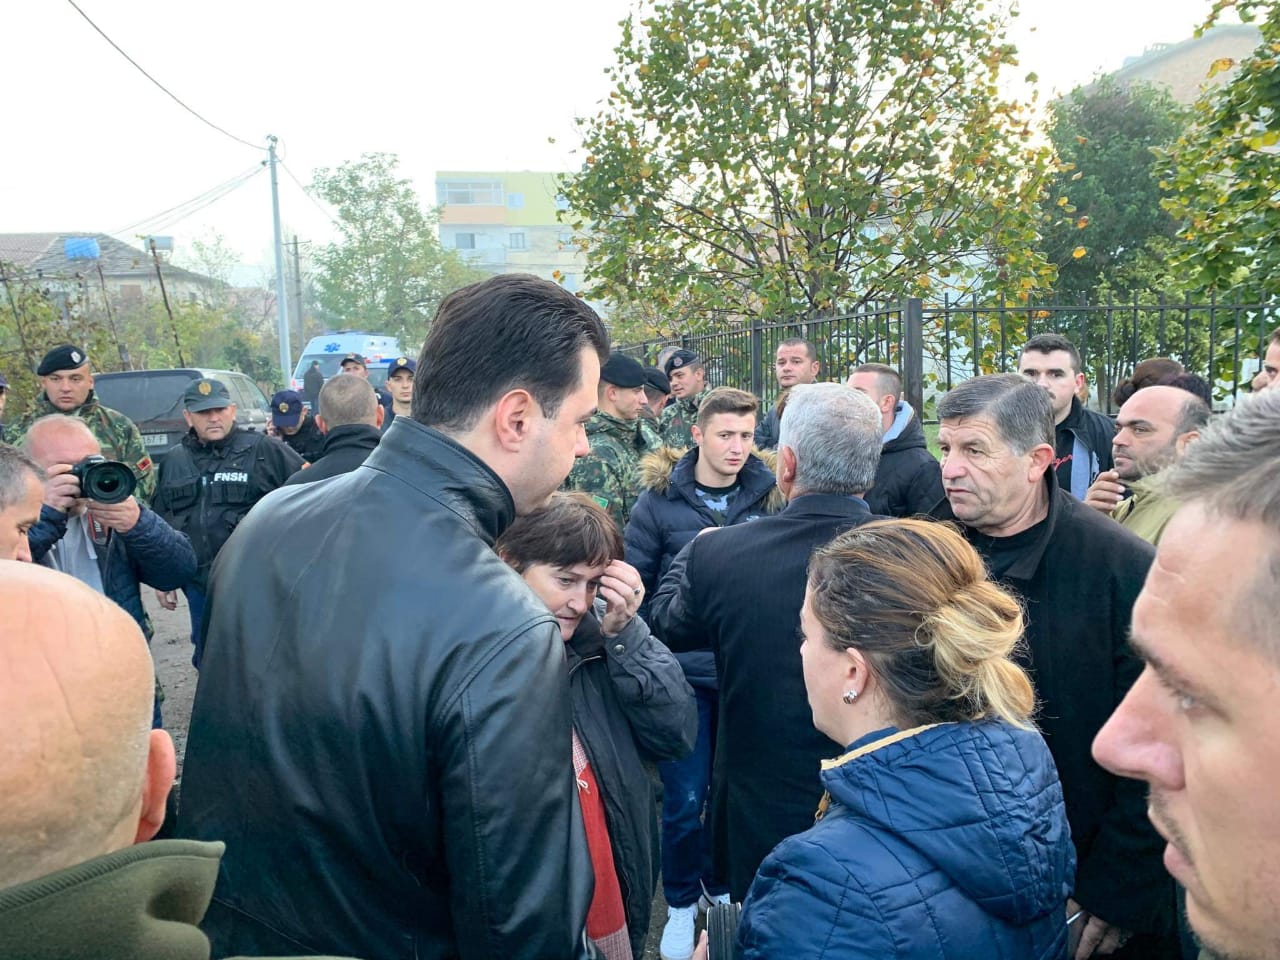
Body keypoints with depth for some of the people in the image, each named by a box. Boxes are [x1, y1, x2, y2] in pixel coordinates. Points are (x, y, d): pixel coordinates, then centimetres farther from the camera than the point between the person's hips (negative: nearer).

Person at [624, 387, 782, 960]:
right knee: (685, 800, 4)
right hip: (684, 674, -2)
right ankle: (681, 903, 29)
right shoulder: (659, 501, -6)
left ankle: (722, 885, 40)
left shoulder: (768, 497, 0)